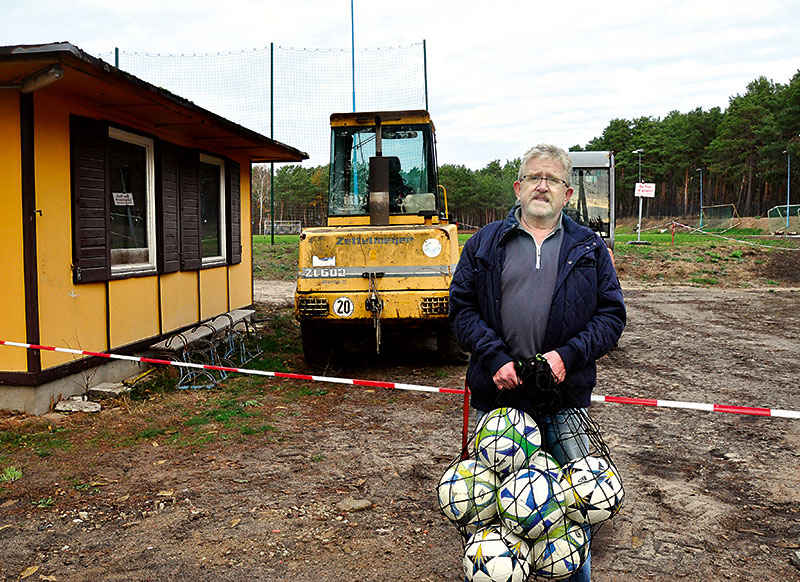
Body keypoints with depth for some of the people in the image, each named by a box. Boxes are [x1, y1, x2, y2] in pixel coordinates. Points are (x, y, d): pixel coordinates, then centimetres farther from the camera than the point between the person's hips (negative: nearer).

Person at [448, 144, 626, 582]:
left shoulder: (589, 249, 9)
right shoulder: (484, 244, 8)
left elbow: (611, 315, 5)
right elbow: (461, 309, 3)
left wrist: (568, 355, -11)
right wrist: (494, 357, -12)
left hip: (565, 397, 0)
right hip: (497, 390, 0)